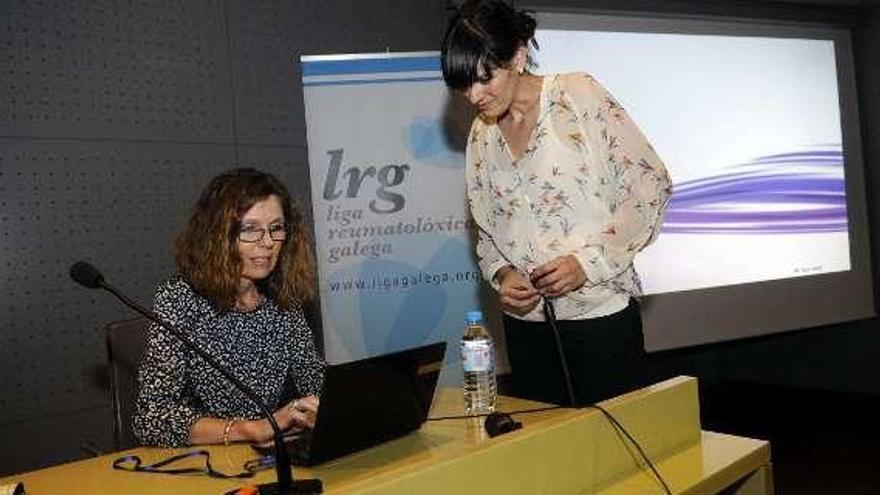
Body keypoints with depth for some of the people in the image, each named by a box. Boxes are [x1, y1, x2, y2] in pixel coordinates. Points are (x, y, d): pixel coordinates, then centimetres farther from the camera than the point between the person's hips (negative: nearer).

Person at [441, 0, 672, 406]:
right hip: (524, 322, 5)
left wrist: (589, 261, -17)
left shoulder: (577, 96, -8)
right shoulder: (481, 136, 7)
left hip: (600, 314, -4)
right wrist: (502, 275, -6)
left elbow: (650, 186, -9)